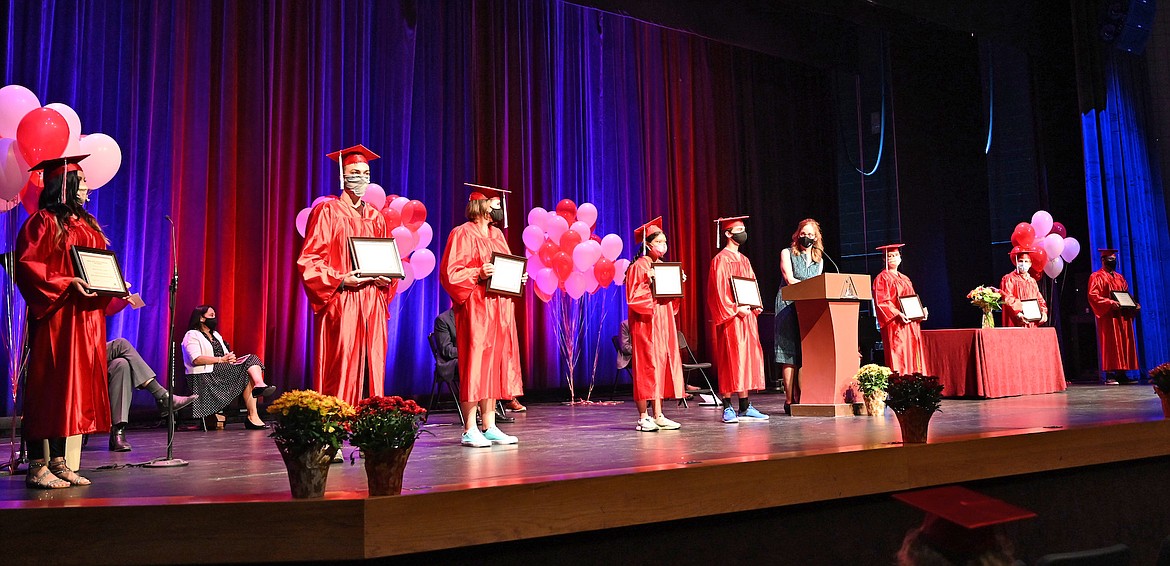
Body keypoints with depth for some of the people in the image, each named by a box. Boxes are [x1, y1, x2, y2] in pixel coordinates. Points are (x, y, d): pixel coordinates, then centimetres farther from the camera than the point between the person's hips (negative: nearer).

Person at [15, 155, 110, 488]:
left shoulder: (87, 224, 19)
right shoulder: (43, 221, -5)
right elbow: (26, 265, -13)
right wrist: (66, 283, -22)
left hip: (86, 317, 8)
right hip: (54, 316, -8)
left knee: (75, 386, 8)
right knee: (49, 386, -5)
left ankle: (58, 463, 14)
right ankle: (36, 467, 1)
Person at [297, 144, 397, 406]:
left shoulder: (376, 218, 17)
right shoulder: (327, 212, 1)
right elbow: (308, 260, -5)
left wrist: (387, 278, -1)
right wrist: (341, 280, -18)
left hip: (372, 304, 5)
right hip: (341, 303, -5)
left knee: (371, 370, 4)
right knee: (341, 373, -8)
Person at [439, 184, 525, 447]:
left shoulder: (497, 235, 18)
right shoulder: (463, 234, -6)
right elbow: (450, 273, -12)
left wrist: (516, 277, 6)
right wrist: (478, 273, -24)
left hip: (498, 308, 8)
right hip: (475, 308, -8)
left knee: (495, 364, 7)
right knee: (475, 365, -7)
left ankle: (489, 427, 13)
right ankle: (469, 430, -1)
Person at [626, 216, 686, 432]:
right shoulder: (638, 266, -8)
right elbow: (633, 297, -15)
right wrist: (650, 284, -22)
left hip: (663, 322, 8)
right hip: (645, 323, -8)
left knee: (662, 365, 6)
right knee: (646, 367, -7)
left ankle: (657, 416, 11)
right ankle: (643, 417, -1)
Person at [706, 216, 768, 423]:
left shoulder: (744, 260, 18)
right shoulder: (721, 260, -6)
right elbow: (718, 289, -13)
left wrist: (756, 305, 4)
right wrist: (734, 309, -21)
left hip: (747, 315, 8)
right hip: (730, 318, -8)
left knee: (747, 358, 7)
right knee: (730, 360, -7)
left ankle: (745, 407, 12)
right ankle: (728, 408, -1)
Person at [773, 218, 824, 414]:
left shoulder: (818, 260, 19)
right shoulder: (787, 253, 5)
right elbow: (789, 280, -8)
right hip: (789, 306, -5)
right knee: (790, 354, -10)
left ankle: (800, 398, 0)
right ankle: (790, 400, -10)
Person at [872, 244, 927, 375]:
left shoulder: (905, 279, 21)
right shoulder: (882, 278, -3)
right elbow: (881, 302, -13)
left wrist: (921, 310, 5)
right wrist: (898, 314, -24)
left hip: (911, 324, 8)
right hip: (895, 325, -8)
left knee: (912, 359, 5)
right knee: (898, 358, -12)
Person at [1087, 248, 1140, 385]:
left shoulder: (1120, 277, 21)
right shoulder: (1096, 277, -2)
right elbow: (1093, 296, -13)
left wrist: (1134, 304, 5)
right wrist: (1110, 303, -24)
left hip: (1123, 316, 7)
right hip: (1108, 316, -7)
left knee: (1125, 344, 5)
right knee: (1110, 345, -9)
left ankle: (1121, 374, 9)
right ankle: (1110, 375, -9)